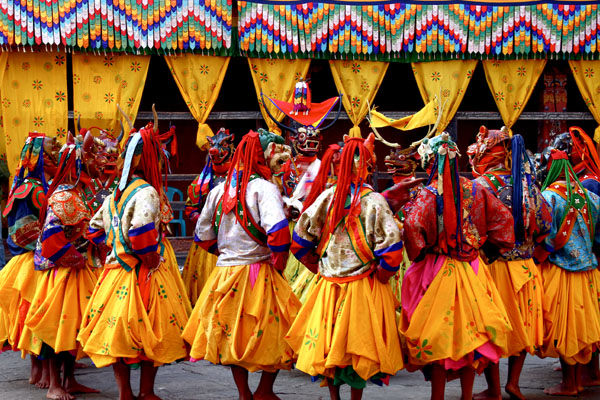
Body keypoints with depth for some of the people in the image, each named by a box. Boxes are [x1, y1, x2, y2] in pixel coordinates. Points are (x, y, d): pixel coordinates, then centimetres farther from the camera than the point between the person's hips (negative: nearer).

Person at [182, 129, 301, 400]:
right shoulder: (263, 188, -12)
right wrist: (278, 264, -11)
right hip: (256, 273, -6)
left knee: (233, 335, 15)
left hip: (224, 271, 6)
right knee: (278, 333, 7)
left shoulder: (219, 190, 8)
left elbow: (203, 235, 14)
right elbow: (278, 231, -25)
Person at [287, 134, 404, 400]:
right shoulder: (373, 200, -13)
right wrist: (381, 275, -4)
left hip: (329, 286, 3)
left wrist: (320, 267, 12)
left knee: (329, 348, 13)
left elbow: (300, 240, 0)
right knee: (359, 347, 7)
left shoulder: (328, 196, -3)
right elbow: (391, 247, -20)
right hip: (362, 286, -3)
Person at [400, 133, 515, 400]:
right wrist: (487, 247, 15)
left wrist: (417, 254, -7)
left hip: (439, 274, -4)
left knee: (438, 337, 4)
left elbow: (413, 226, -25)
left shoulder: (429, 194, -14)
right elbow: (503, 218, 4)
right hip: (471, 272, 4)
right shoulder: (475, 190, -1)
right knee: (469, 331, 12)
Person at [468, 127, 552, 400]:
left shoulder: (484, 184, -12)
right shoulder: (526, 182, 4)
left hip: (493, 264, -5)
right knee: (521, 325, 17)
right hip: (525, 265, 5)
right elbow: (545, 223, 7)